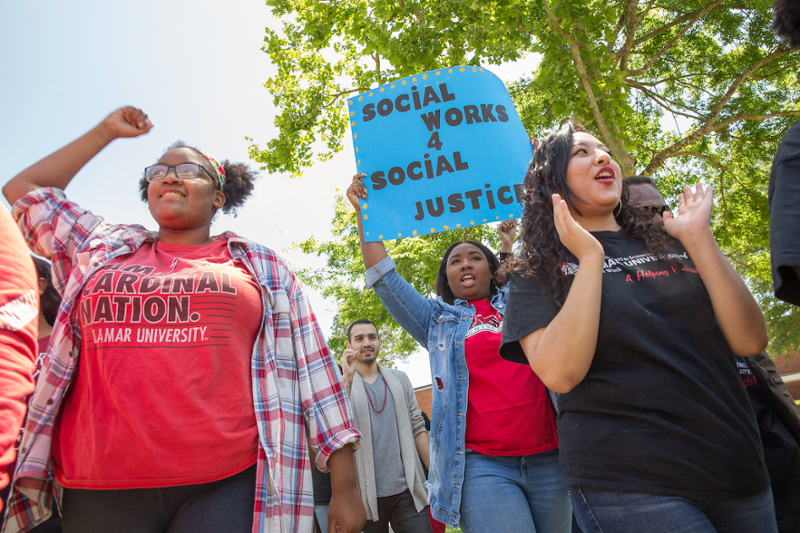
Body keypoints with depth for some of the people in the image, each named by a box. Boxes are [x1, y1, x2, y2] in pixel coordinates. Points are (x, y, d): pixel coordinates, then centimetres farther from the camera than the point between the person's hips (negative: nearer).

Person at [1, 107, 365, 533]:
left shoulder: (262, 269, 6)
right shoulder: (102, 252, 16)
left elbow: (313, 374, 2)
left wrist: (344, 483, -3)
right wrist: (105, 132, 24)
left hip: (226, 487, -2)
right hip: (97, 493, 3)